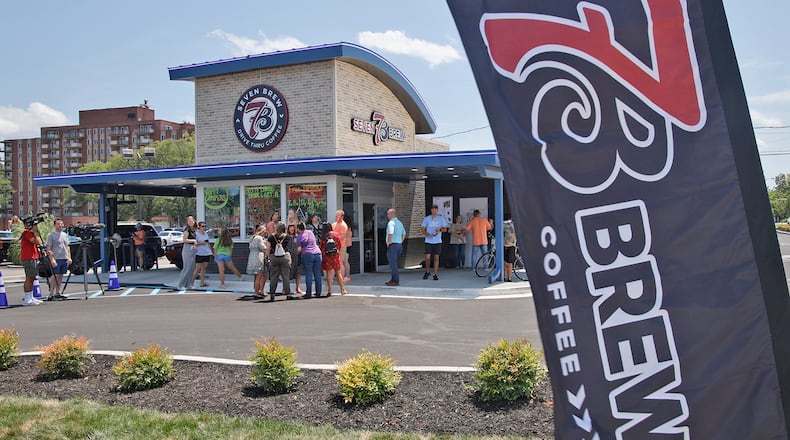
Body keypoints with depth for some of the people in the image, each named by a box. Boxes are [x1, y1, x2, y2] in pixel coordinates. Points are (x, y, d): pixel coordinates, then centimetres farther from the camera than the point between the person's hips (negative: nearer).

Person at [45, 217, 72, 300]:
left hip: (65, 259, 6)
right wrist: (52, 259, -16)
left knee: (61, 276, 7)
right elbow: (48, 248, -8)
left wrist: (69, 257, 12)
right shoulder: (51, 235, -3)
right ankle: (52, 294, -5)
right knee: (55, 276, -8)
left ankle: (58, 293, 10)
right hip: (56, 259, -6)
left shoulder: (65, 235, 18)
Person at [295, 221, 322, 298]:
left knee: (308, 274, -2)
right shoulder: (310, 232, 15)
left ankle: (309, 294, -5)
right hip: (317, 253, 4)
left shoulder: (299, 236, 2)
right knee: (317, 274, 5)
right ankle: (318, 293, 7)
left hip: (307, 254, -4)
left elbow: (299, 249, 1)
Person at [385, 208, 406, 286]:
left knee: (393, 264, -5)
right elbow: (404, 234, 28)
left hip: (392, 245, -9)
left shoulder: (391, 222, -14)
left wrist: (389, 242, -15)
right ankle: (393, 280, 21)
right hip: (399, 245, 9)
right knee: (393, 264, 17)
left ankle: (396, 281, -4)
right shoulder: (399, 222, 15)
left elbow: (390, 233, -28)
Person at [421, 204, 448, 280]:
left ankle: (435, 274, 5)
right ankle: (427, 272, 17)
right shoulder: (426, 219, 6)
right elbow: (423, 229, 6)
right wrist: (427, 234, -13)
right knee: (427, 257, -4)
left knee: (436, 257, -1)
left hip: (437, 241, 0)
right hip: (428, 241, 0)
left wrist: (440, 229, -14)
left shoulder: (441, 218, 7)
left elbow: (445, 229, 8)